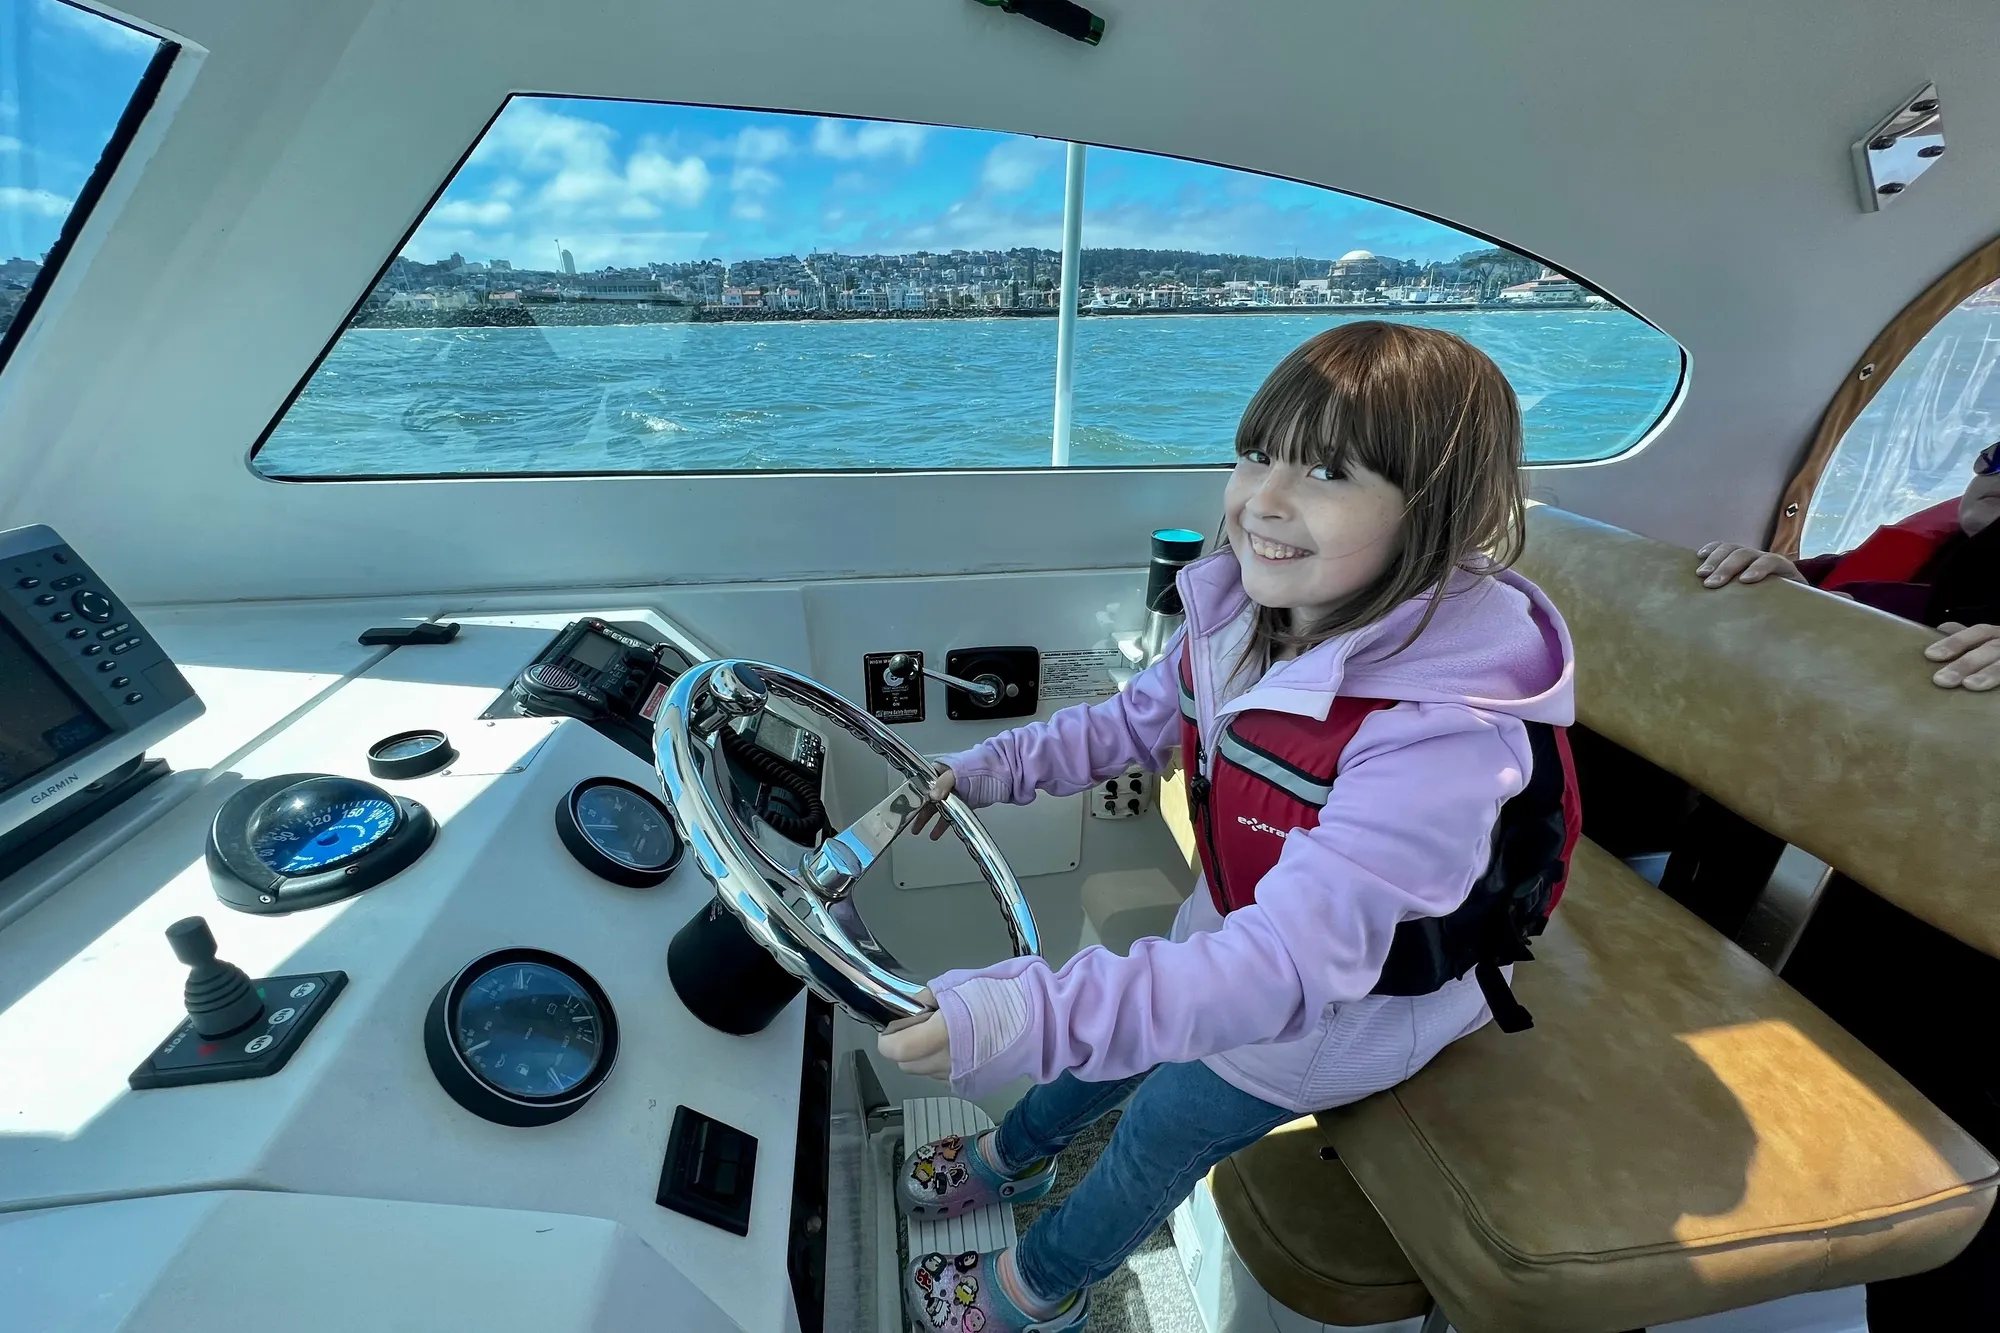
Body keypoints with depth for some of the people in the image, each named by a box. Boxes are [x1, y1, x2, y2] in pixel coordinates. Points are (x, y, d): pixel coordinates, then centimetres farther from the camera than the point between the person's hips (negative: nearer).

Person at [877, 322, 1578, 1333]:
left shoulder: (1443, 733, -41)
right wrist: (993, 769, -9)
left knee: (1167, 1119, 12)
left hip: (1366, 996, -5)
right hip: (1244, 919, 5)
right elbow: (1143, 718, -1)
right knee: (1118, 1023, 21)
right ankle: (1013, 1154, 57)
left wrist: (1029, 1019, -56)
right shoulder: (1242, 614, -18)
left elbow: (1294, 963, -45)